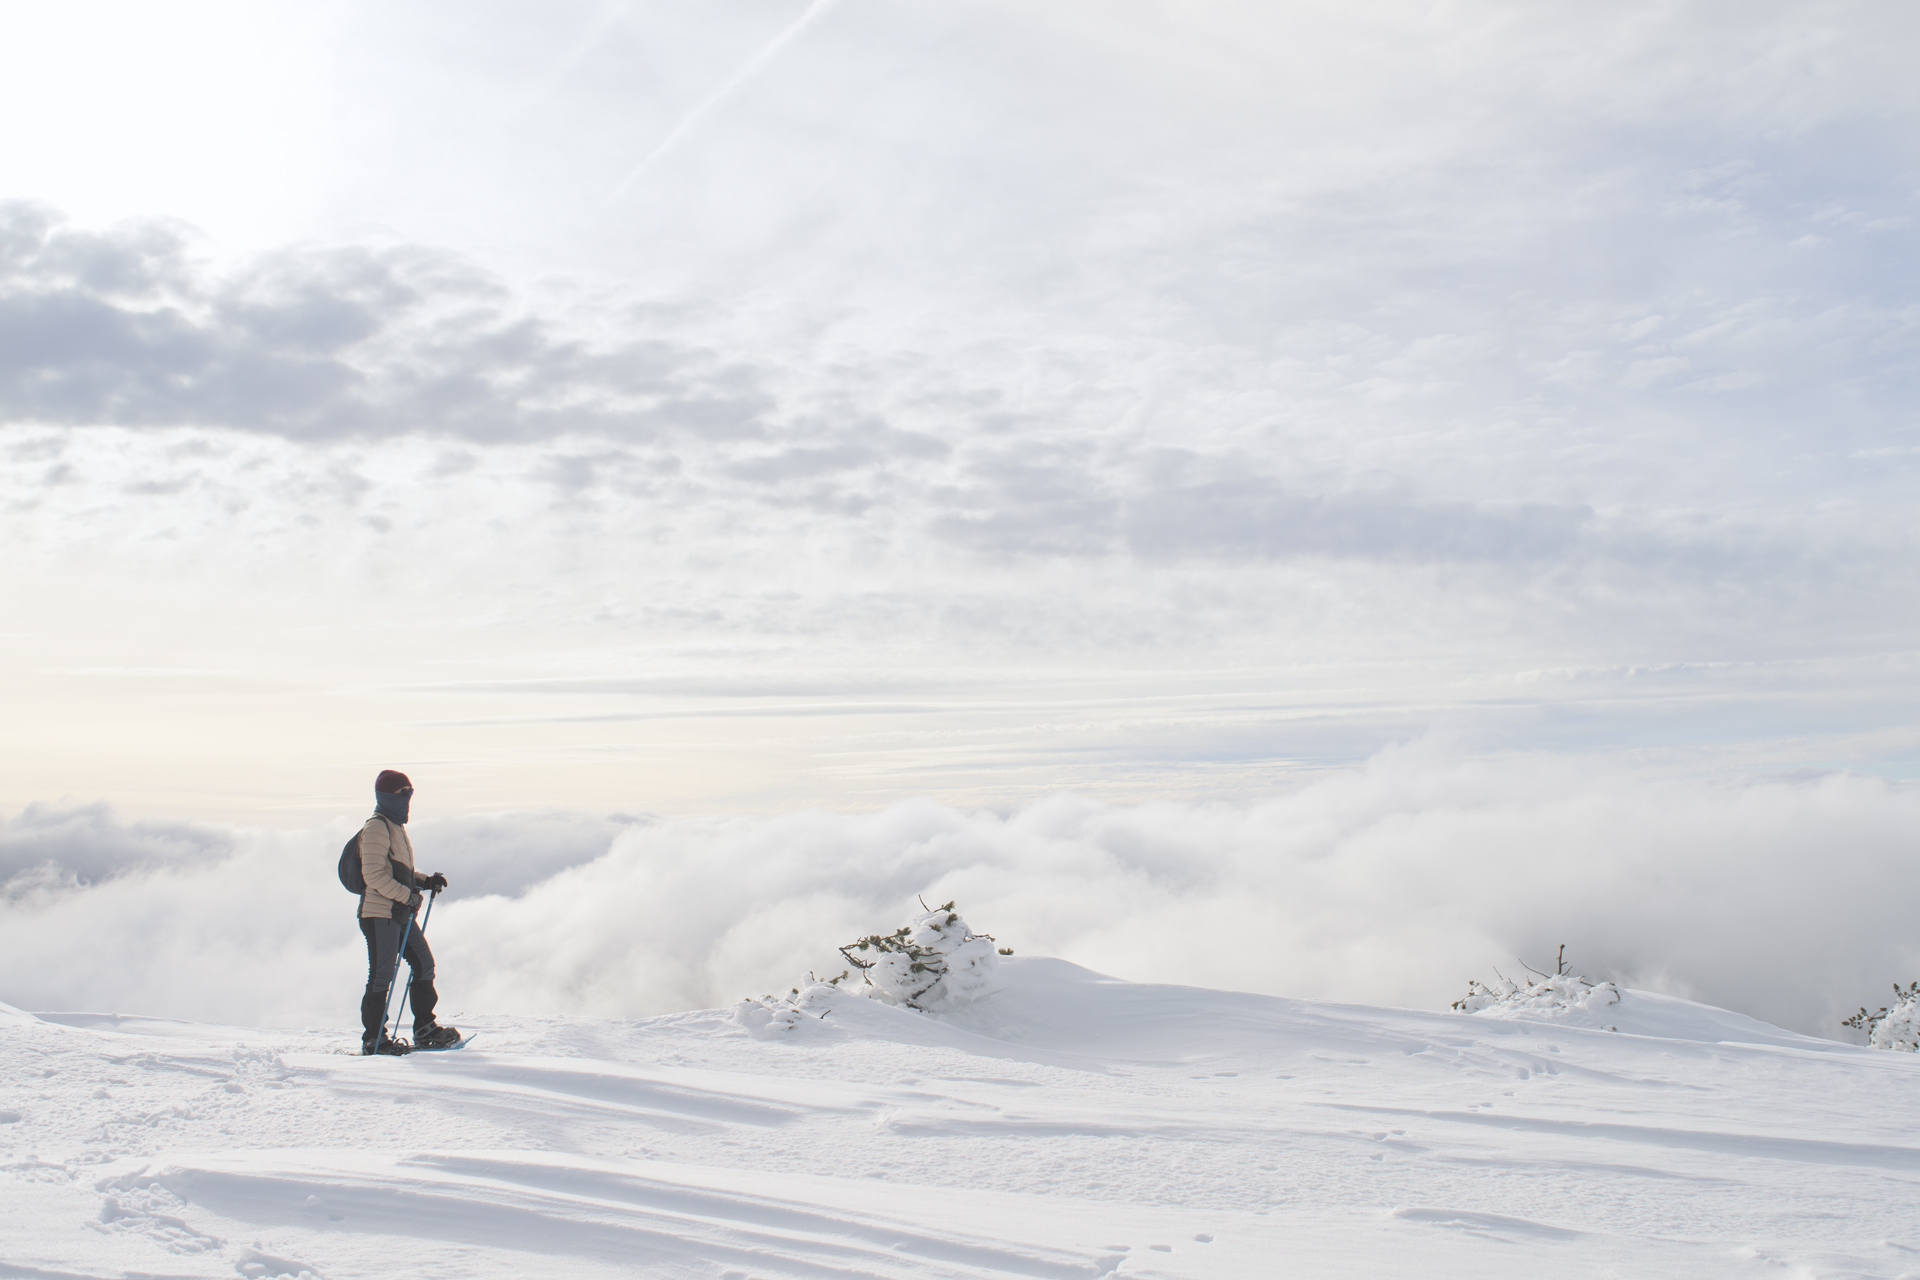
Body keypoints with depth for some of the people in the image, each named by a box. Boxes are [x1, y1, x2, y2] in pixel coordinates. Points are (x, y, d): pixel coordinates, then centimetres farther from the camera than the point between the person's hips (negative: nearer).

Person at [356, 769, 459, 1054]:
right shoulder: (376, 828, -12)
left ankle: (425, 1028, 18)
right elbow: (374, 875, -20)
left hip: (400, 913, 10)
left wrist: (426, 881, 12)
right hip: (380, 913, -10)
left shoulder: (395, 827, 19)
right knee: (382, 974, -5)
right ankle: (373, 1038, 3)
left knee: (424, 964, 11)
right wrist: (407, 895, -21)